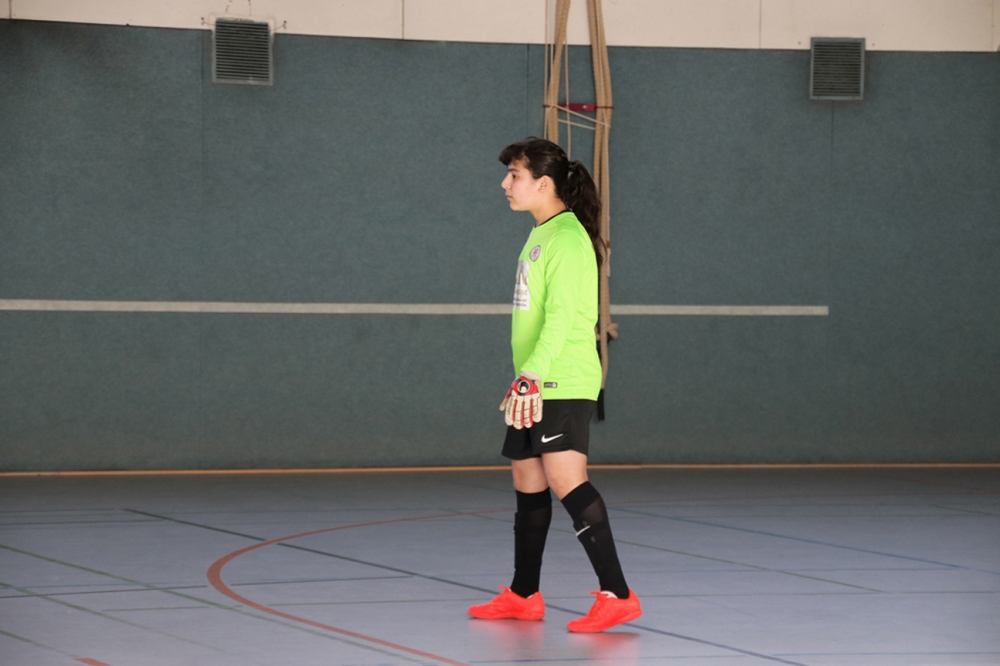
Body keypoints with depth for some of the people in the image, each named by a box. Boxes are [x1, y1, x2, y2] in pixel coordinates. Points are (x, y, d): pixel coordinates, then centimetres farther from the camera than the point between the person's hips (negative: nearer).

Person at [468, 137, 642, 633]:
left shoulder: (566, 238, -13)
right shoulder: (540, 236, 18)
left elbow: (560, 317, -22)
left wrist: (533, 373, -29)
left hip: (563, 386, -10)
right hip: (537, 385, 10)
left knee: (567, 482, -17)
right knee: (528, 485, 14)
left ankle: (616, 594, -20)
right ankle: (523, 596, 24)